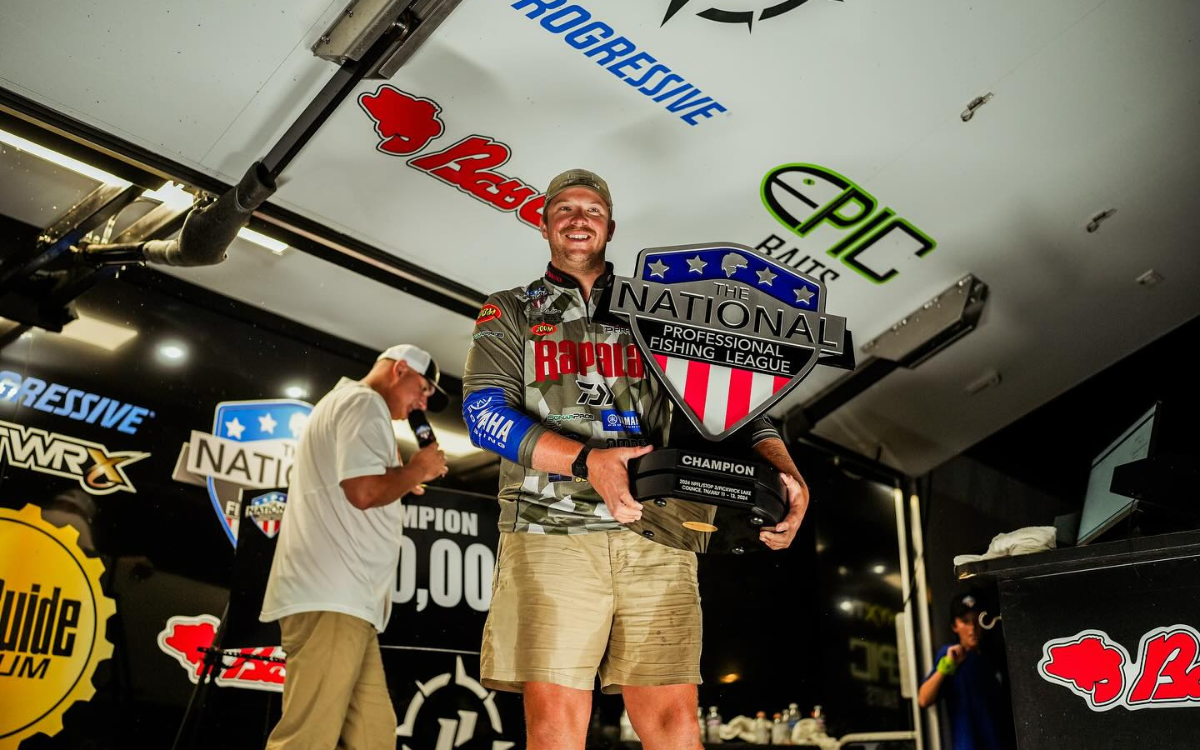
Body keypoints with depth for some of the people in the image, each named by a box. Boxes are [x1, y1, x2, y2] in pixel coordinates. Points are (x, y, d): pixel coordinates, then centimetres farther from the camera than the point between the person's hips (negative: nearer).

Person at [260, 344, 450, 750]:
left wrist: (402, 481, 27)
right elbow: (364, 490, -18)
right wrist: (417, 469, -3)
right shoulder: (364, 402, -5)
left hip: (337, 596, 11)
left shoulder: (342, 404, 29)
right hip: (330, 596, -11)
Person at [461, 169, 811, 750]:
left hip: (654, 537, 2)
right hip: (551, 532, -1)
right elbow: (483, 413, -1)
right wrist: (587, 460, -17)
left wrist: (785, 471, -7)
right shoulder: (510, 313, 16)